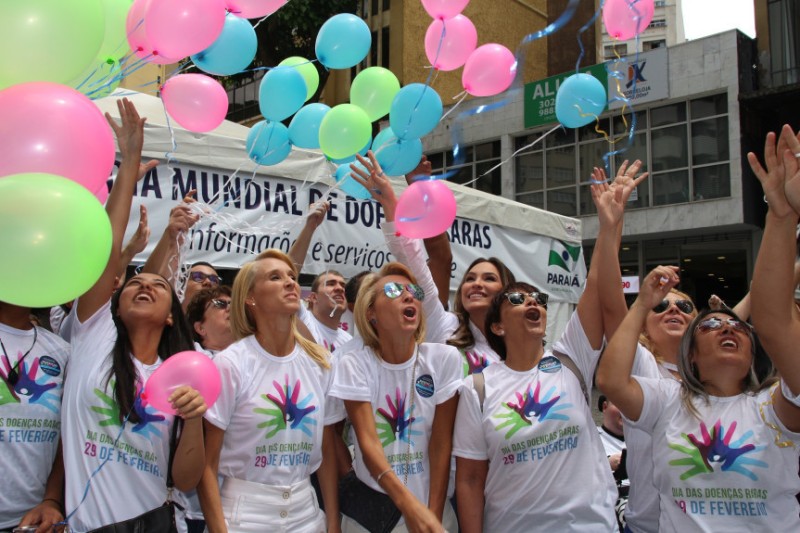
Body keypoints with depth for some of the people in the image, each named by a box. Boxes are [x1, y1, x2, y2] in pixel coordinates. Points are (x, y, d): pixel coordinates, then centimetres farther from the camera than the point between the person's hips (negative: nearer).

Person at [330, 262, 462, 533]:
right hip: (368, 501, 0)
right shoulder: (354, 364, -11)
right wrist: (409, 504, -32)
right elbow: (367, 441, -19)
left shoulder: (444, 358, -10)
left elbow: (441, 442, -9)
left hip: (428, 503, 0)